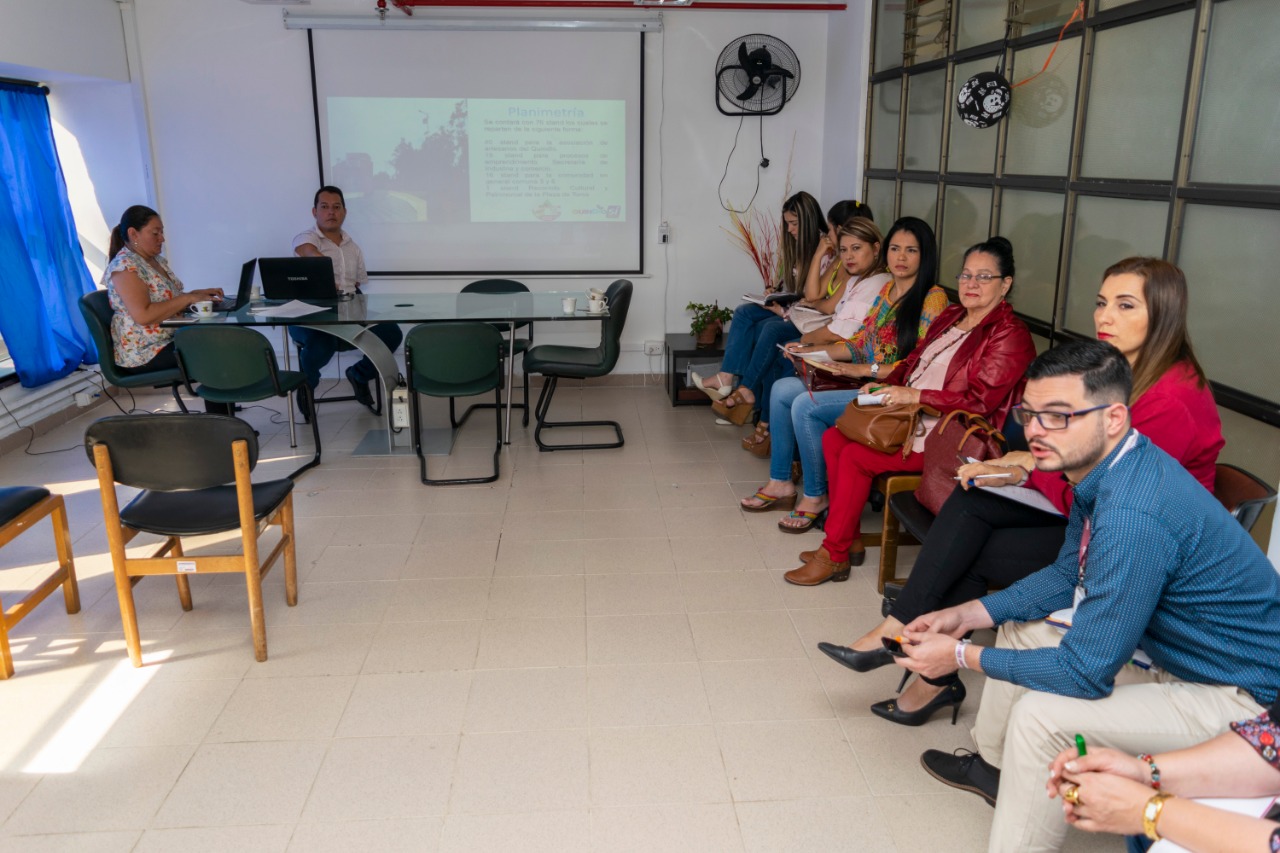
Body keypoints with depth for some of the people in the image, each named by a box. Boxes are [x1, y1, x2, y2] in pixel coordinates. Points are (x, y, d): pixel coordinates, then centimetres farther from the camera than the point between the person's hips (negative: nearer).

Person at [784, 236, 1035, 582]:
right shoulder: (950, 316, 16)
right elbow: (912, 361, 22)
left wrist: (915, 395, -23)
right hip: (909, 418, 9)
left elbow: (981, 400, -19)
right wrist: (884, 385, 1)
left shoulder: (1009, 336, -10)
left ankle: (834, 555, -7)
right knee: (833, 438, -7)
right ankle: (850, 541, 0)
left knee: (856, 456, -22)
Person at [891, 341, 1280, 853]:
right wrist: (968, 614, 0)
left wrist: (963, 656, -17)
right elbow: (1067, 576, 10)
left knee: (1041, 715, -23)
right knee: (1022, 622, 14)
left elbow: (1085, 673, -29)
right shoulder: (1103, 467, -5)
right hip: (1170, 646, 10)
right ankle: (993, 766, 33)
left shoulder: (1133, 517, -35)